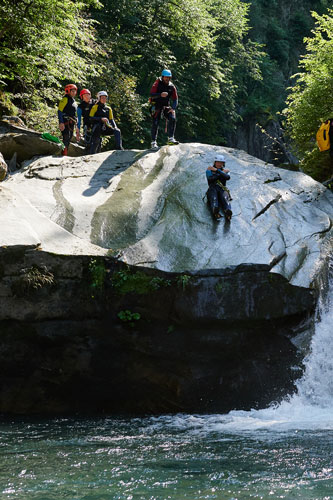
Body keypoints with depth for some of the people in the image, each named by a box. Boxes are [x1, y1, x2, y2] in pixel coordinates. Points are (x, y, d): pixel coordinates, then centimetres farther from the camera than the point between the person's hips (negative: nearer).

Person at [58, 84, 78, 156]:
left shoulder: (73, 101, 22)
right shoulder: (65, 99, -5)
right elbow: (59, 111, -13)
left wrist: (75, 123, 23)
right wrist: (61, 122, -23)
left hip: (71, 123, 9)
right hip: (65, 123, -9)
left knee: (68, 141, 7)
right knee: (66, 139, -17)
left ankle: (65, 155, 9)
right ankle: (64, 155, -22)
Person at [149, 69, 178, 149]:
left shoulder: (172, 87, 0)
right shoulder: (157, 84, -9)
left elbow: (175, 99, 3)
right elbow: (151, 95, -17)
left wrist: (173, 108, -14)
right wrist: (160, 95, -34)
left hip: (166, 106, 3)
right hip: (156, 105, -3)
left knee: (172, 119, -18)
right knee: (155, 123, -9)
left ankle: (171, 138, -13)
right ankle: (153, 142, -2)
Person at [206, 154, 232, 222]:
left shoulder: (225, 170, 19)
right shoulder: (210, 169, 14)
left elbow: (227, 177, -5)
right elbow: (210, 179, -6)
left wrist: (217, 171, -7)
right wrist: (222, 173, -1)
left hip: (222, 189, 1)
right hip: (212, 188, -1)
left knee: (225, 199, -34)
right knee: (214, 199, -37)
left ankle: (228, 212, -64)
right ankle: (215, 212, -68)